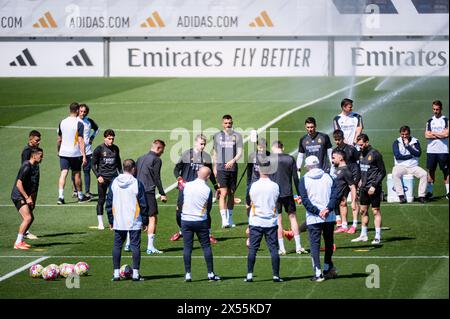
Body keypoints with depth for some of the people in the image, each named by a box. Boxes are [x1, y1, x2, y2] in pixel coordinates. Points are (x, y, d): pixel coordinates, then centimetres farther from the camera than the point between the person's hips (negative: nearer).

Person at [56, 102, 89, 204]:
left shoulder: (62, 122, 3)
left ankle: (60, 196, -16)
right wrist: (84, 156, -14)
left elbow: (59, 140, 12)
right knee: (77, 174, 11)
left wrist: (58, 151, 28)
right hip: (75, 153, -3)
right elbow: (81, 141, -15)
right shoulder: (79, 124, -12)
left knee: (63, 174, -1)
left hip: (63, 153, 3)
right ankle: (80, 196, 25)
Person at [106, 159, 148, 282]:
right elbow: (143, 205, -5)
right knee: (135, 246, 2)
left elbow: (109, 203, 6)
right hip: (134, 222, -3)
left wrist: (111, 220, 14)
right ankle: (135, 273, 0)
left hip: (118, 222, 3)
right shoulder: (137, 184, -9)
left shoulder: (114, 183, 1)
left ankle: (116, 273, 7)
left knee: (117, 245, 9)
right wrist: (145, 221, 4)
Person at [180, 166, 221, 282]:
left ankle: (187, 274, 2)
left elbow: (181, 202, 2)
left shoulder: (186, 186, -4)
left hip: (185, 220, 2)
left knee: (187, 247, 5)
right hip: (201, 221, -1)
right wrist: (208, 225, 13)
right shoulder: (207, 190, -9)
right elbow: (209, 208, 0)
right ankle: (210, 274, 8)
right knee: (206, 246, 7)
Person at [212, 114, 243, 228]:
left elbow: (240, 152, -3)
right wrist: (215, 167, 16)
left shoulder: (237, 136, 4)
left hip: (233, 168, 1)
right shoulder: (218, 136, 7)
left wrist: (233, 161, -21)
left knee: (231, 194, 9)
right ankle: (224, 219, -17)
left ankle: (230, 218, 20)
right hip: (221, 168, -1)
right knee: (223, 193, -12)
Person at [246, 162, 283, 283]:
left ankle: (249, 275, 2)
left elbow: (251, 202, 1)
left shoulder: (254, 186, -8)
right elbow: (276, 202, 7)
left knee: (252, 249, 4)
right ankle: (276, 275, 2)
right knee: (274, 249, 4)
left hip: (256, 222, -1)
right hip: (271, 222, 1)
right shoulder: (275, 186, -5)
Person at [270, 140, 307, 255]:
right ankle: (298, 247, 5)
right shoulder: (290, 159, 4)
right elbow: (295, 178, 4)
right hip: (288, 193, 2)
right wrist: (299, 194, 11)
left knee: (278, 220, 2)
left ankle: (281, 248, 1)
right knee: (293, 217, 8)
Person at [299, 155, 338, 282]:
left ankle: (318, 273, -6)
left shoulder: (304, 180, -2)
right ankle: (328, 268, 27)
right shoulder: (328, 177, 6)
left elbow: (305, 200, -9)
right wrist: (328, 209, -11)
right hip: (330, 217, 3)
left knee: (315, 244, 1)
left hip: (313, 218, -3)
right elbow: (335, 195, -3)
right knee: (329, 242, 19)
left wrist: (317, 211, -11)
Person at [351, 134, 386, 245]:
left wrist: (374, 186, -15)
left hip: (373, 188, -7)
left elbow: (382, 172, -10)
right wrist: (361, 179, 8)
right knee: (363, 211, 11)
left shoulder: (375, 154, -12)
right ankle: (363, 235, 20)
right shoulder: (361, 154, 9)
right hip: (364, 188, 7)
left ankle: (378, 237, -1)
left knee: (376, 211, -3)